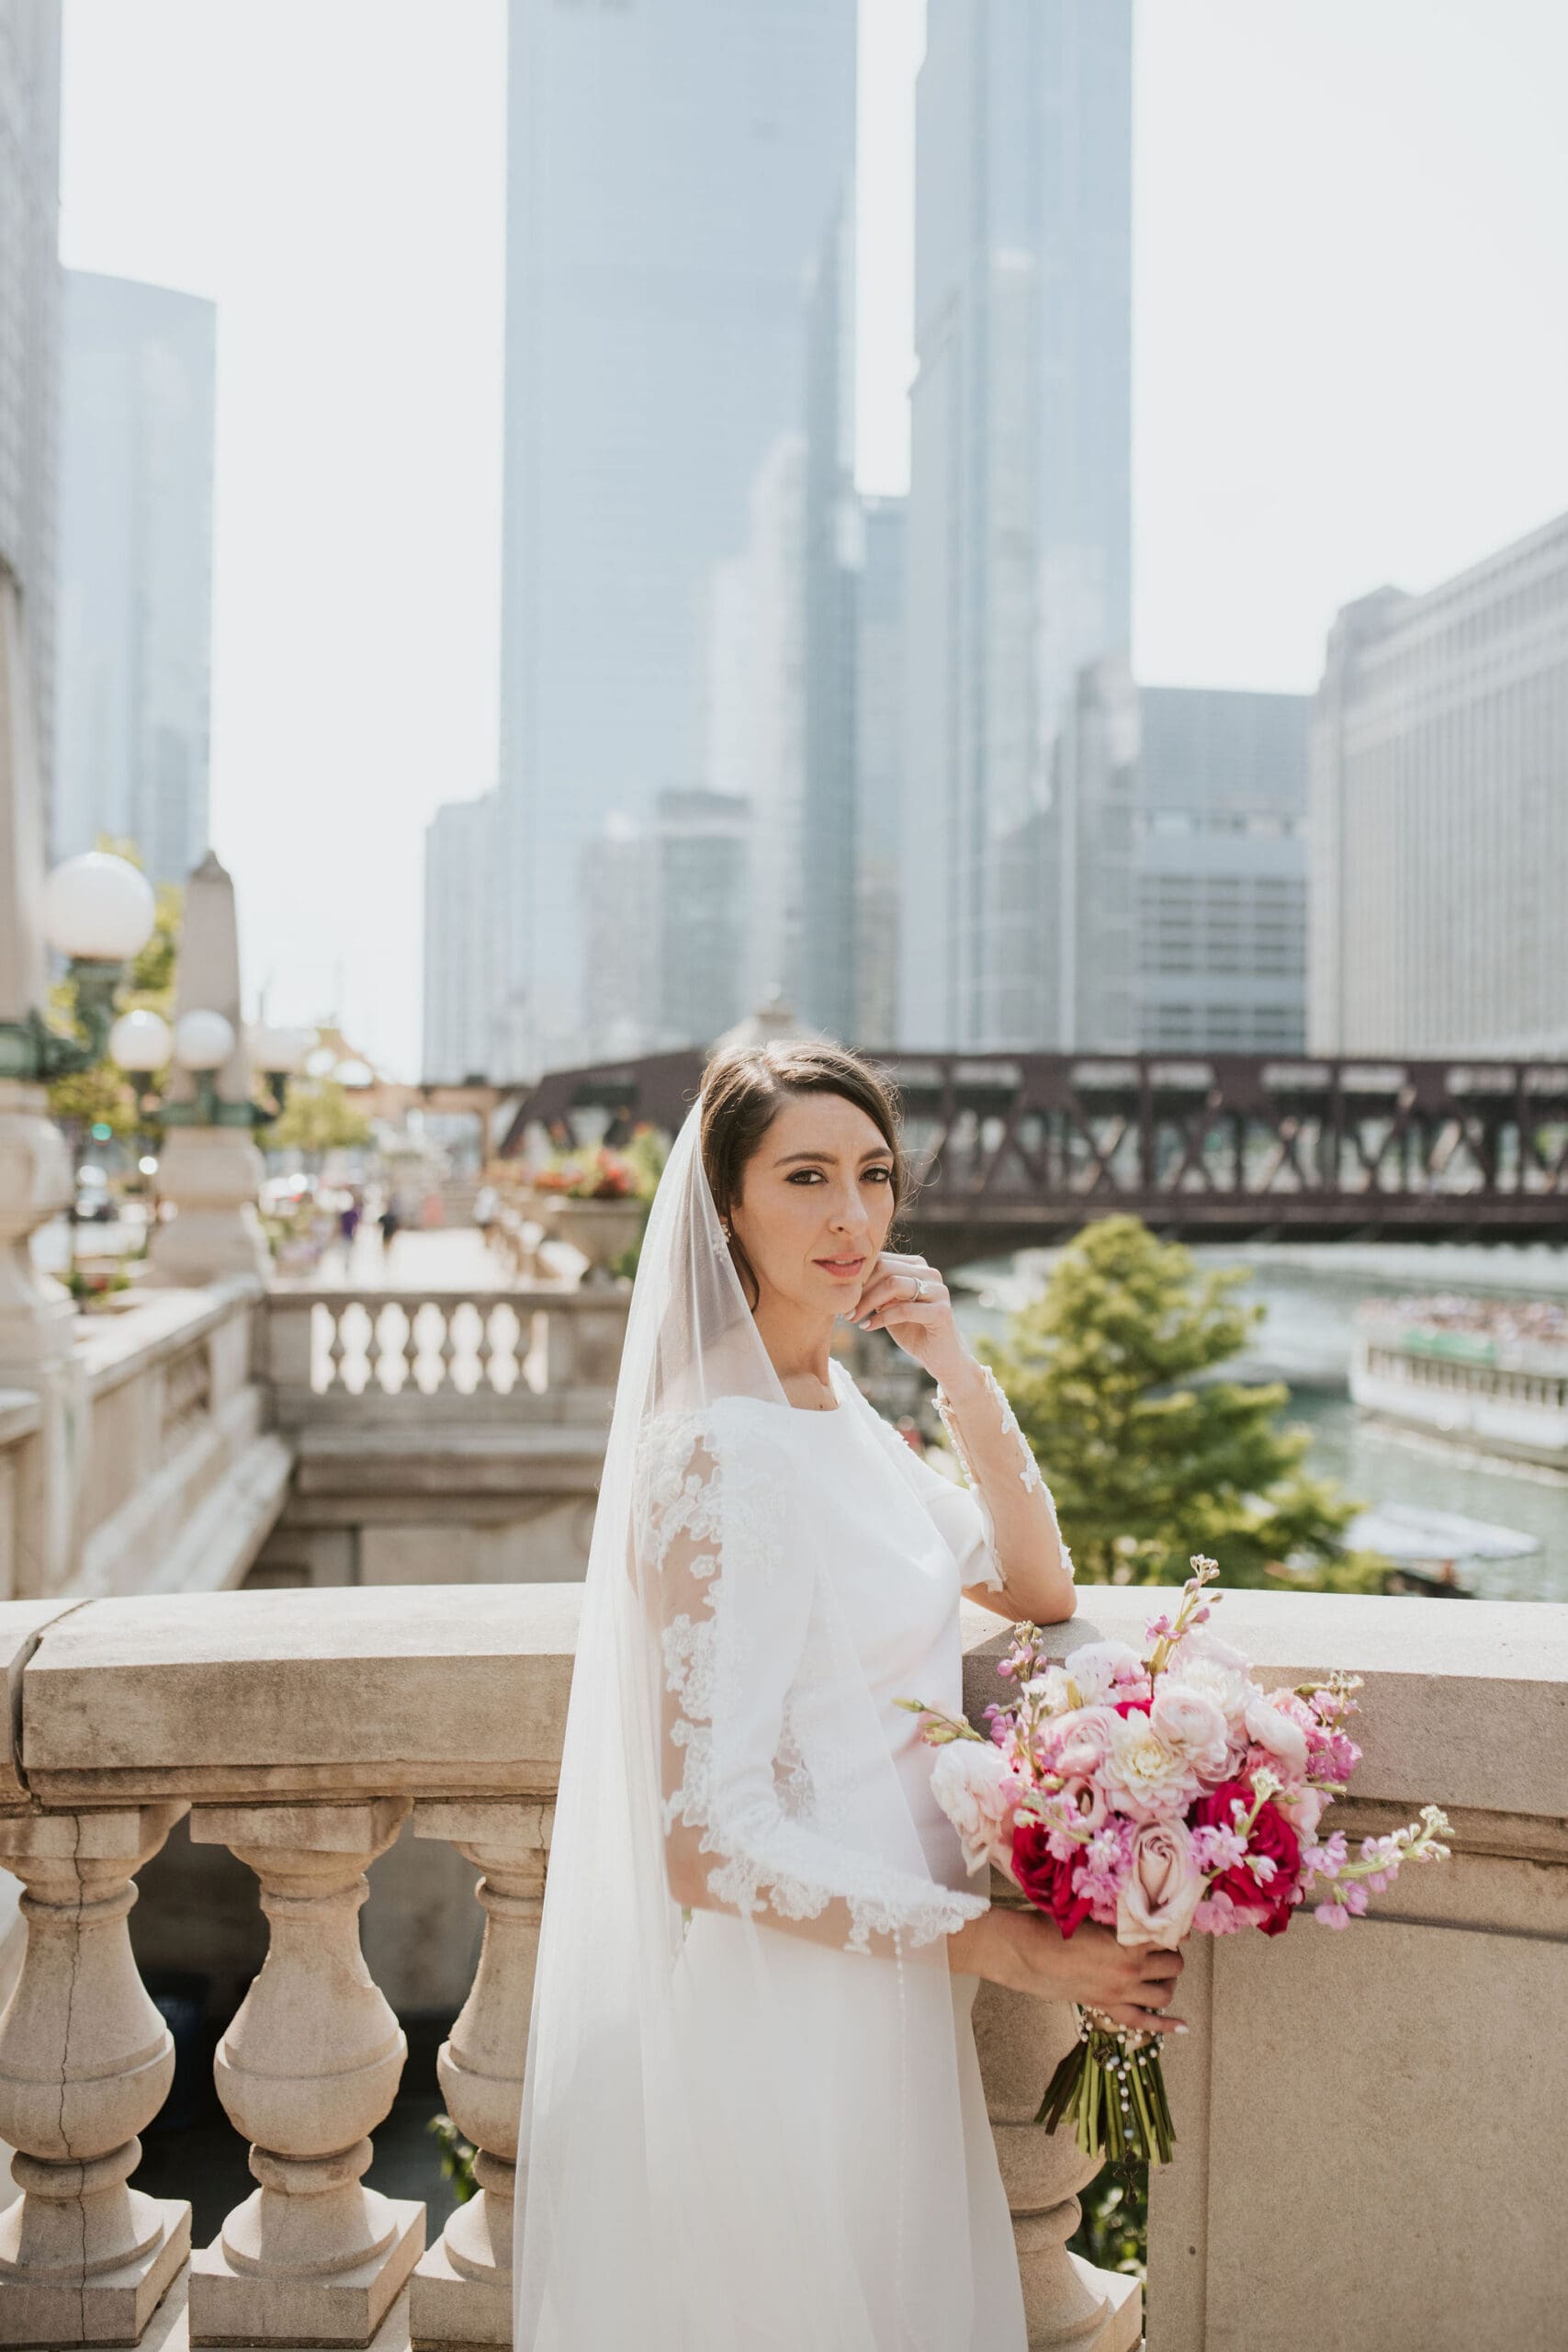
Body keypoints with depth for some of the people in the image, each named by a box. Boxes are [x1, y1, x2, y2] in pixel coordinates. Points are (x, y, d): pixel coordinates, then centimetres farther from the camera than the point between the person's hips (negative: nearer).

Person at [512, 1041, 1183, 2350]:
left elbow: (1039, 1589, 8)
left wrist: (963, 1377, -7)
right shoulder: (718, 1457, -24)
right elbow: (714, 1847, -26)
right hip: (790, 2008, -9)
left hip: (886, 1991, 9)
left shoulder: (839, 1411, 4)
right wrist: (1003, 1945, -20)